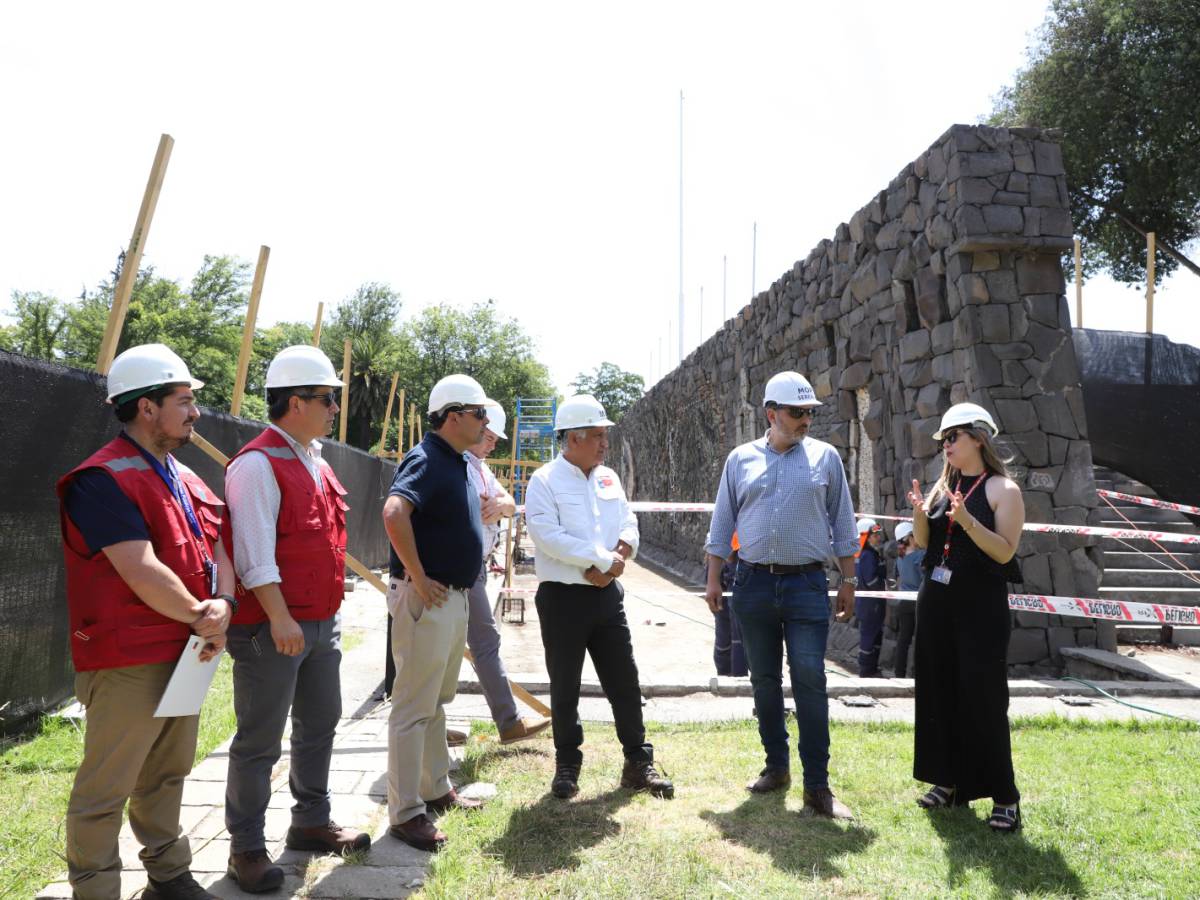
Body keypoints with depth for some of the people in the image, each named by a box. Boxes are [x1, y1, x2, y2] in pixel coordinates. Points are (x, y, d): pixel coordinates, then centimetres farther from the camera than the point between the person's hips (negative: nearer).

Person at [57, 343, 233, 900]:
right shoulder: (104, 479, -16)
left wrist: (222, 606, -9)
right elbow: (142, 573, -23)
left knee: (167, 774, 21)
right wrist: (201, 618, -11)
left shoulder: (183, 479, 12)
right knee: (104, 792, 4)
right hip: (127, 664, -9)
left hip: (185, 655, 9)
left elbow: (215, 550, 10)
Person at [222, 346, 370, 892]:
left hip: (322, 621, 9)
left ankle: (311, 821, 35)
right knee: (260, 741, 3)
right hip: (273, 627, -9)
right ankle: (246, 847, 18)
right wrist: (279, 617, -23)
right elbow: (255, 551, -21)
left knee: (320, 723, 19)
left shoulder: (315, 461, 13)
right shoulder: (258, 463, -15)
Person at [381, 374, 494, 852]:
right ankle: (405, 813, 9)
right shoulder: (426, 460, -18)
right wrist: (418, 578, -28)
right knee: (414, 706, -1)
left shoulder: (458, 462, 12)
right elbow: (394, 512, -35)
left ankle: (436, 788, 34)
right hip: (428, 598, -10)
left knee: (437, 700, 20)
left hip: (456, 595, 10)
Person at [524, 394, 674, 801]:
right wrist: (604, 559, -17)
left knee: (624, 681, 8)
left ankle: (638, 763, 20)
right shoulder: (545, 481, -9)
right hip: (563, 598, -5)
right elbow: (549, 536, -20)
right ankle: (567, 765, 24)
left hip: (607, 595, 5)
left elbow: (629, 524, 12)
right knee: (565, 688, 8)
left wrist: (620, 551, -10)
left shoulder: (608, 478, 11)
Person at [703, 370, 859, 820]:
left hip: (806, 584, -2)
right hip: (753, 584, 2)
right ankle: (777, 766, 26)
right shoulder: (741, 459, 5)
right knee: (764, 680, 11)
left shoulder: (825, 457, 2)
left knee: (810, 682, -5)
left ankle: (817, 786, 3)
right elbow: (722, 522, 9)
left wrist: (848, 581, 2)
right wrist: (713, 579, 5)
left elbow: (842, 524, 5)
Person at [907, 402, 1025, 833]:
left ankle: (1004, 796, 8)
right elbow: (922, 543, 8)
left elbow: (1005, 551, -14)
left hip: (981, 608, -6)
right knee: (939, 691, 11)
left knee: (983, 698, -4)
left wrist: (967, 521, -26)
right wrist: (919, 514, -11)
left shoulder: (1003, 489, -6)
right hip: (937, 602, 6)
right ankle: (948, 780, 25)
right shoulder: (943, 486, 11)